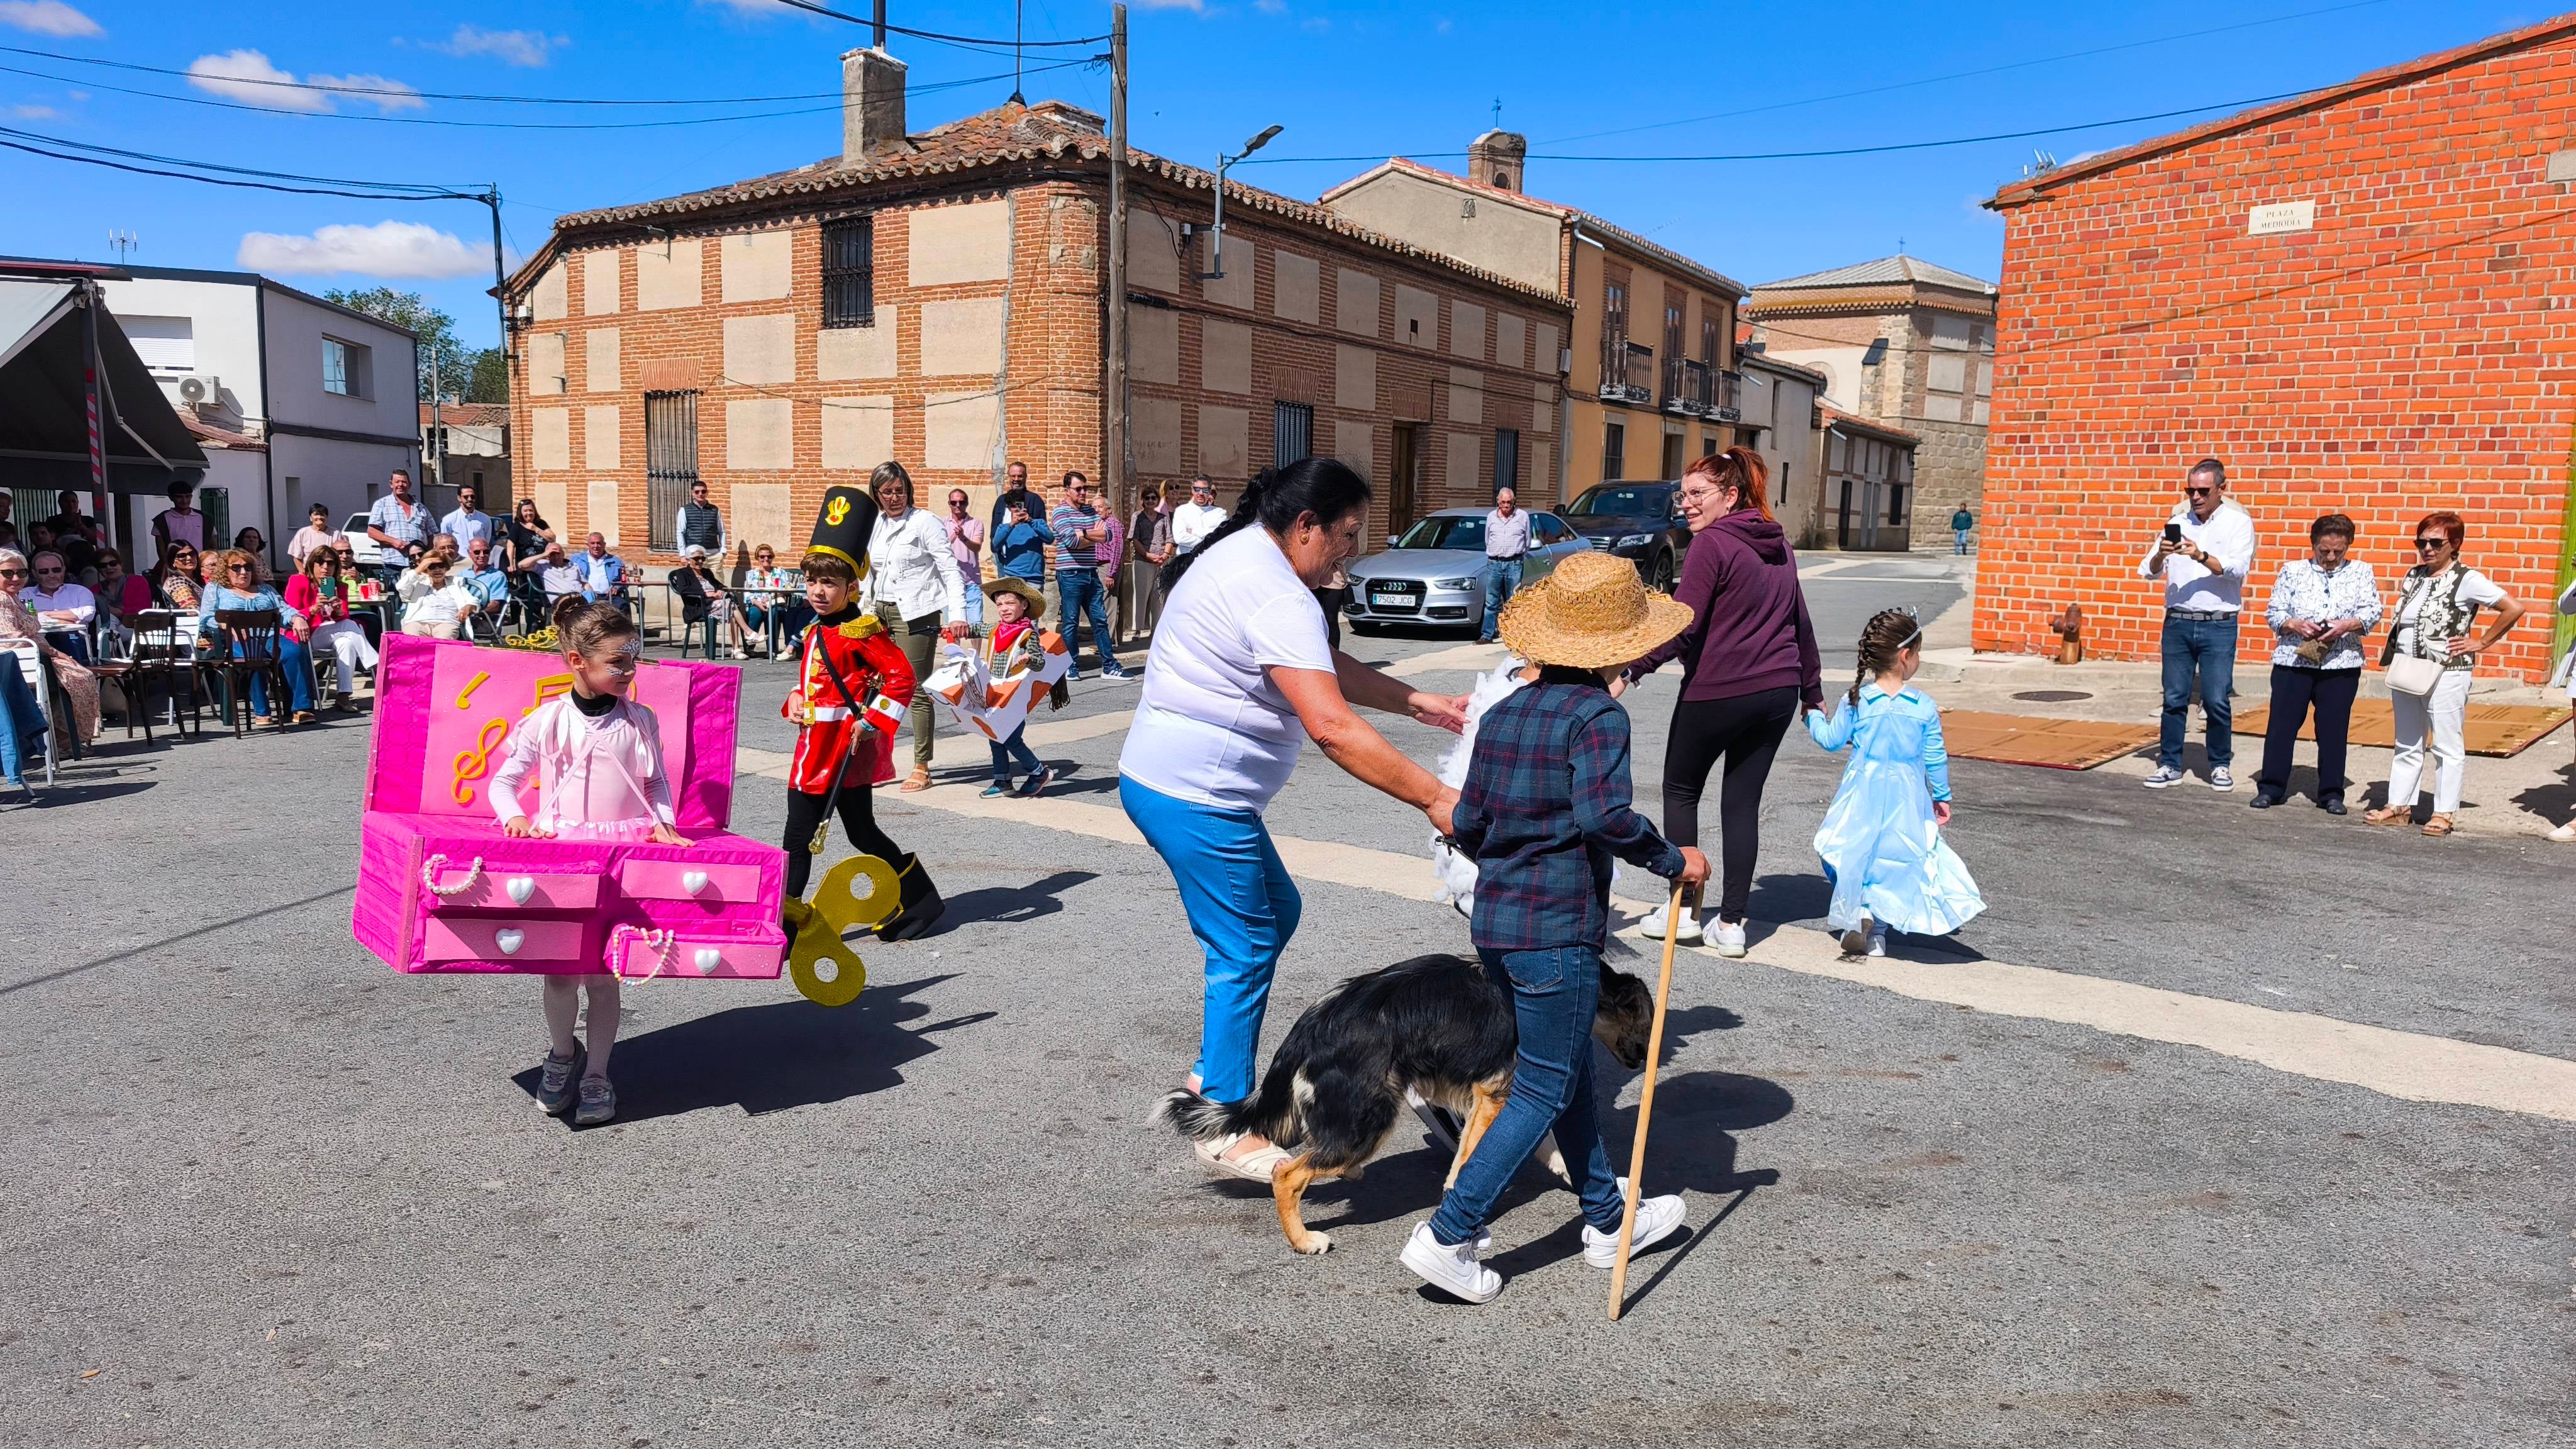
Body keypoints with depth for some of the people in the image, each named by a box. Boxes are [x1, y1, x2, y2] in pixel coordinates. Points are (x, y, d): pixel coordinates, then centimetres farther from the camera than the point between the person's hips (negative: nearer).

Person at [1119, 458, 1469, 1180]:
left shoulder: (1241, 554, 12)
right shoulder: (1277, 597, -22)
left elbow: (1326, 666, 19)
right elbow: (1332, 727, -30)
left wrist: (1421, 703, 13)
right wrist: (1434, 799, -27)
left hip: (1174, 781, 11)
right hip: (1195, 798, -11)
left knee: (1276, 911, 21)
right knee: (1245, 952, -1)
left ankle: (1213, 1074, 28)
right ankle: (1227, 1131, 11)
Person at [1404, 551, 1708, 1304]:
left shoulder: (1502, 712, 8)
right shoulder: (1597, 714, -13)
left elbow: (1467, 826, 11)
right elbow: (1604, 814, -27)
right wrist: (1673, 861, -12)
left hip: (1494, 924, 8)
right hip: (1558, 932, -8)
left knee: (1572, 1073, 20)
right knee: (1543, 1092, 4)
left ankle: (1609, 1220, 33)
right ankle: (1448, 1236, 2)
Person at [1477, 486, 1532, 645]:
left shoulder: (1523, 517, 4)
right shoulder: (1491, 517, 10)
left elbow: (1527, 542, 12)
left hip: (1514, 564, -2)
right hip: (1494, 564, 2)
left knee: (1514, 603, 2)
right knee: (1491, 602, 1)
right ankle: (1486, 636, 3)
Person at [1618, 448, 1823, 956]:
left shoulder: (1711, 544, -11)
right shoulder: (1779, 546, 13)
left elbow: (1682, 625, -19)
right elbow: (1800, 623, 19)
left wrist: (1632, 670, -23)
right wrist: (1812, 690, 26)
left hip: (1717, 692, -7)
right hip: (1777, 692, 7)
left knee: (1680, 791, 12)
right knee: (1742, 802, 10)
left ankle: (1685, 909, 14)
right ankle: (1732, 923, 10)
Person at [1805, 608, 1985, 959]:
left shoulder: (1855, 700, -7)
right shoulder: (1925, 706, -7)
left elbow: (1831, 740, 2)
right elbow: (1935, 757, -1)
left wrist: (1814, 717, 22)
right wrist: (1942, 797, 12)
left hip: (1863, 793, 0)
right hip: (1906, 798, 0)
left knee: (1856, 854, 14)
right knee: (1898, 857, 10)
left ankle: (1855, 915, -3)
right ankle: (1877, 928, 1)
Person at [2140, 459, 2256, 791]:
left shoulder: (2238, 523, 2)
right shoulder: (2177, 523, 9)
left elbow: (2237, 568, -13)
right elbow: (2149, 571, 4)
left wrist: (2201, 556, -28)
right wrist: (2160, 555, -18)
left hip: (2219, 626, -2)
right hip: (2177, 622, 2)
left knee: (2216, 700, -2)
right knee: (2174, 698, 4)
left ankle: (2221, 765, 12)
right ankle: (2170, 765, 11)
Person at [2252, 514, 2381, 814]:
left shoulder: (2361, 572, 10)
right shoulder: (2292, 570, 8)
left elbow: (2372, 611, 0)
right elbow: (2273, 612, 4)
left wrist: (2348, 625, -21)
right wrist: (2296, 624, -17)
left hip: (2341, 664, 0)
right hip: (2293, 660, 0)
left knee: (2334, 729, 4)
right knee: (2282, 724, 0)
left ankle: (2331, 793, 13)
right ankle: (2270, 788, 8)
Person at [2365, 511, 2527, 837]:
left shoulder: (2467, 580, -9)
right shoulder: (2413, 576, 11)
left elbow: (2514, 608, -13)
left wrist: (2481, 643, -10)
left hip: (2446, 674, -7)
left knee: (2448, 746, 1)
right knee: (2406, 744, 13)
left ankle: (2445, 813, 6)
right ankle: (2399, 806, 20)